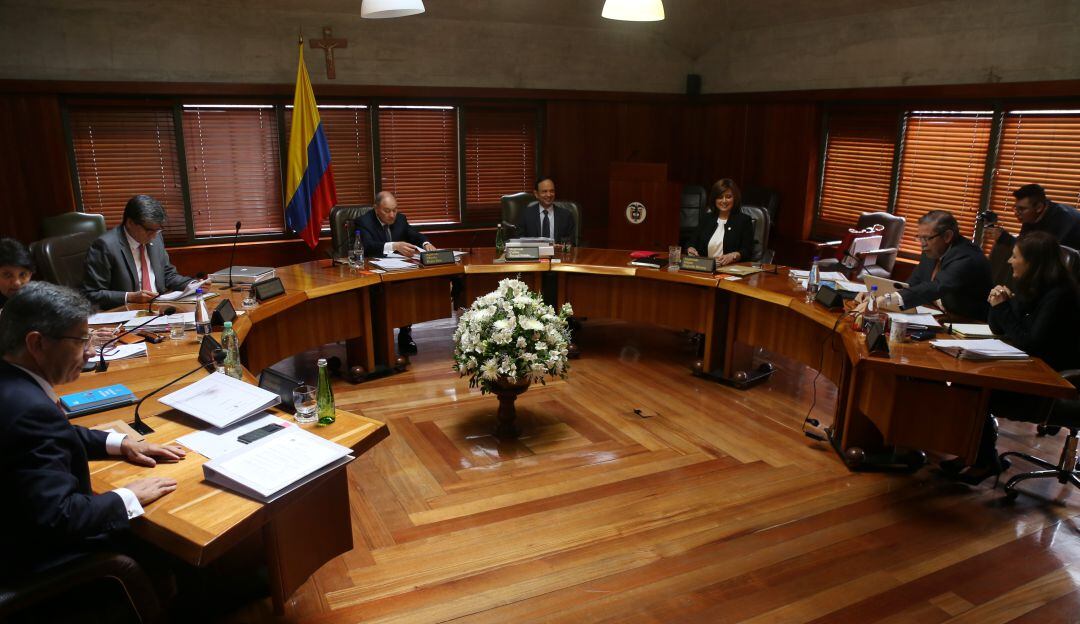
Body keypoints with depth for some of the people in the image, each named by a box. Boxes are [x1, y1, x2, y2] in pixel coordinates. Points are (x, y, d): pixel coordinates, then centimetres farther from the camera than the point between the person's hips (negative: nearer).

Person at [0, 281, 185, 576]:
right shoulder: (29, 409, -32)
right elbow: (58, 517, -32)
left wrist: (121, 443, 7)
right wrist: (129, 498, -18)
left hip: (24, 530, 9)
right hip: (38, 553, -9)